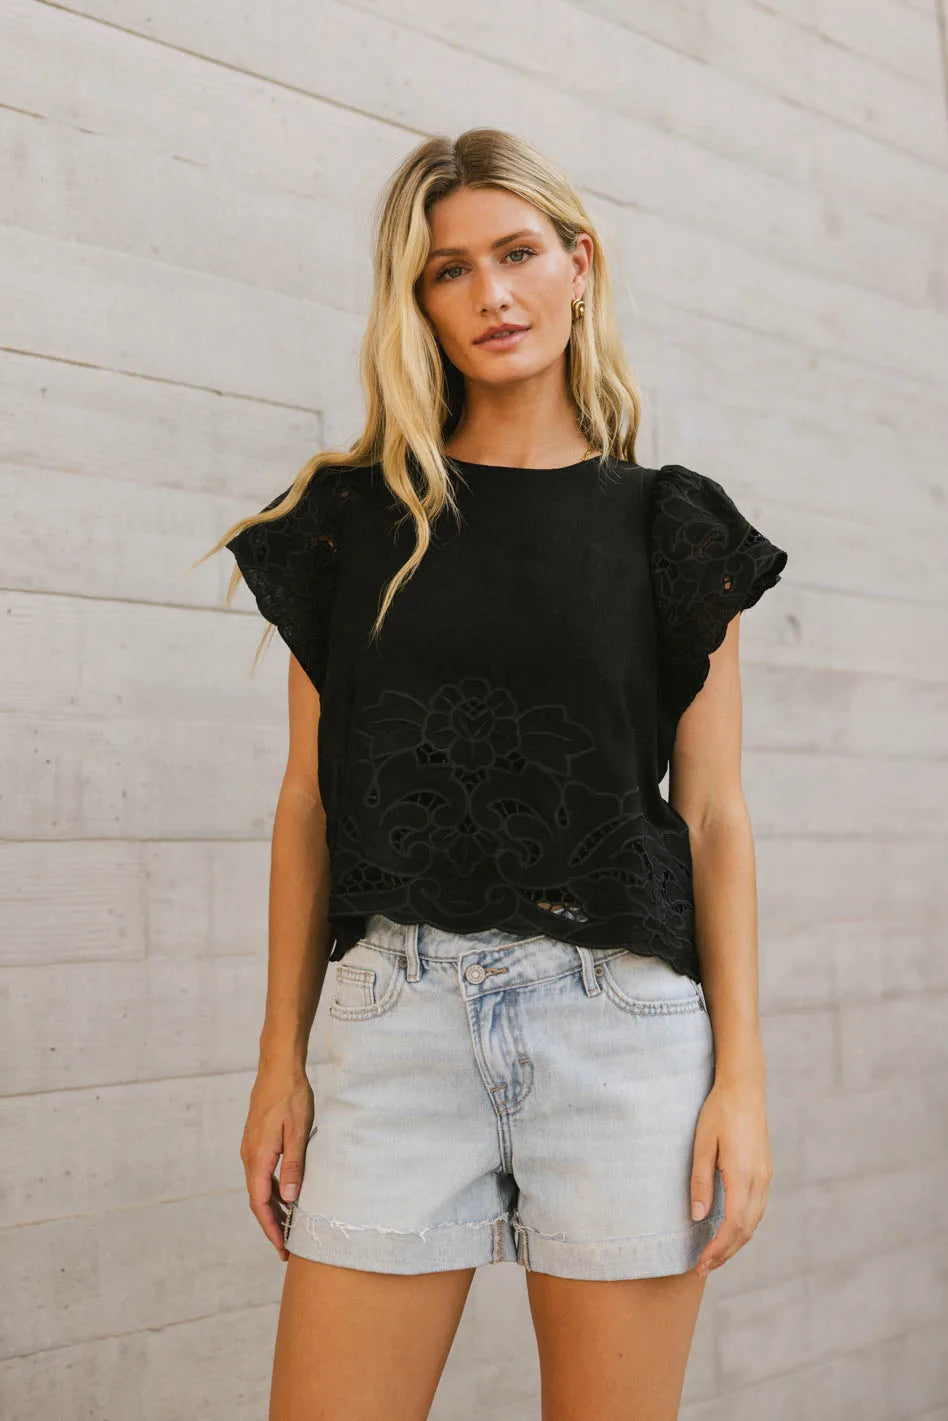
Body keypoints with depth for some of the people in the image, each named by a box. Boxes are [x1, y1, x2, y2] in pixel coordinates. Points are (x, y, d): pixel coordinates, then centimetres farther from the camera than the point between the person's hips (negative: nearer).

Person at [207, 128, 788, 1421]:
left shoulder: (665, 527, 7)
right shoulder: (356, 515, 9)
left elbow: (714, 815, 5)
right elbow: (310, 797, 9)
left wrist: (741, 1074, -2)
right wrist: (282, 1056, 5)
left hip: (623, 1020, 0)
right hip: (399, 1015, 1)